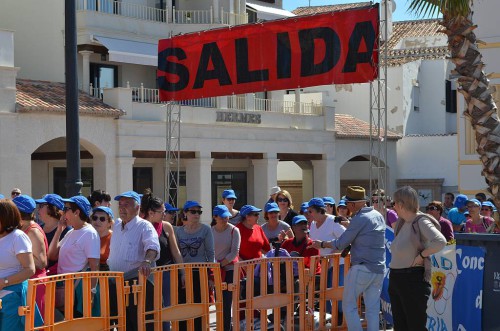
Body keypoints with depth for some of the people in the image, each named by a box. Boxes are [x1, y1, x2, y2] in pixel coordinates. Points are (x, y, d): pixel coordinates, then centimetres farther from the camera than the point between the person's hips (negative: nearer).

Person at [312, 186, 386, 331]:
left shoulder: (359, 219, -13)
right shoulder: (378, 216, 11)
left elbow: (341, 244, -7)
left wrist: (322, 244, 8)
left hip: (362, 268, -7)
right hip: (379, 270, 7)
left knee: (349, 305, 3)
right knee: (373, 309, 8)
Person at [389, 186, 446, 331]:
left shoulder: (421, 221, -14)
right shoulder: (401, 222, 12)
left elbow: (440, 242, -30)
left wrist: (421, 255, -20)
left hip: (413, 279, -9)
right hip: (395, 279, 9)